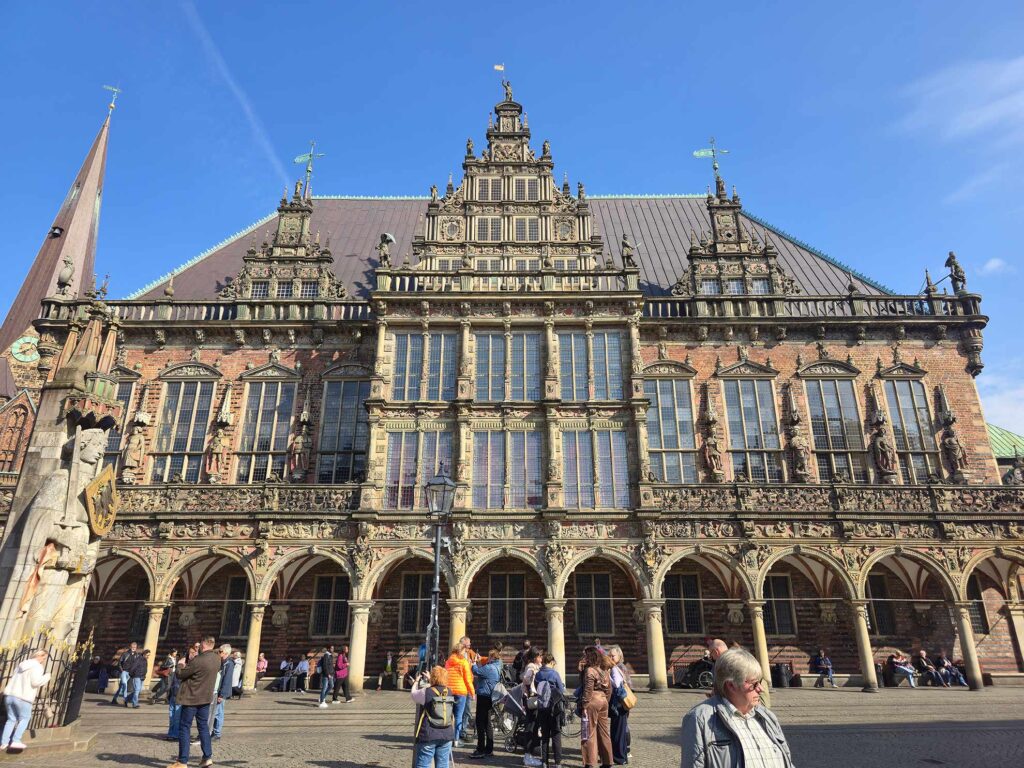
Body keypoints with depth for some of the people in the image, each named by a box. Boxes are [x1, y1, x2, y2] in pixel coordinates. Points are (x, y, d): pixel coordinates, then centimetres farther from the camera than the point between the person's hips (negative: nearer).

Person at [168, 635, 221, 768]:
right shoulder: (217, 658, -1)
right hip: (206, 698, 7)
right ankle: (208, 757, 15)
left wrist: (181, 664, 5)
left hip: (192, 698, -7)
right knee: (203, 727, 15)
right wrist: (189, 664, 9)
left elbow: (180, 674, -15)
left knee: (184, 728, 5)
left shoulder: (198, 661, -26)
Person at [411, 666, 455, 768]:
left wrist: (417, 681, 26)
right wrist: (429, 680, 34)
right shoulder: (449, 692, 3)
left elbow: (414, 694, 8)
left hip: (428, 736, -4)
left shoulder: (426, 692, -11)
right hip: (447, 736, 4)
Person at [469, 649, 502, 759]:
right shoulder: (496, 667, 10)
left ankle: (481, 750, -1)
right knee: (487, 723, 17)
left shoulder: (490, 668, -20)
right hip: (488, 697, 10)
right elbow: (482, 672, 16)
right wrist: (479, 662, 15)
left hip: (483, 697, -10)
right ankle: (489, 748, 24)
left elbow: (476, 671, -19)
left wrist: (474, 662, -1)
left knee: (480, 723, -4)